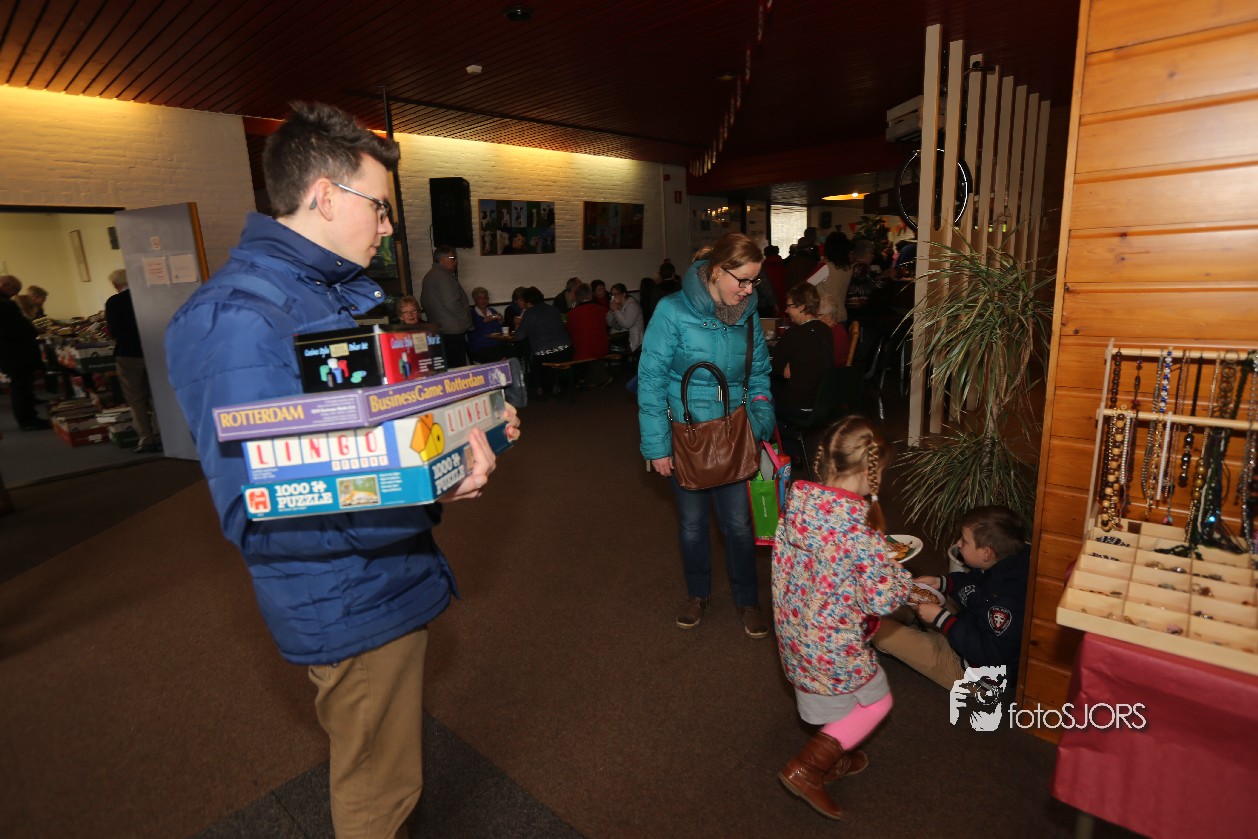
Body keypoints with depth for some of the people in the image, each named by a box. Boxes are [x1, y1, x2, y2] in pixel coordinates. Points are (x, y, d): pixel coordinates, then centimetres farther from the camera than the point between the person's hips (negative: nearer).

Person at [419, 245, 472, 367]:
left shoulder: (428, 276, 17)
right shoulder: (443, 276, -15)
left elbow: (425, 303, 23)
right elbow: (452, 304, -21)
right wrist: (467, 321, -8)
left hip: (437, 330, 10)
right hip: (453, 332, -10)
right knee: (457, 368, -8)